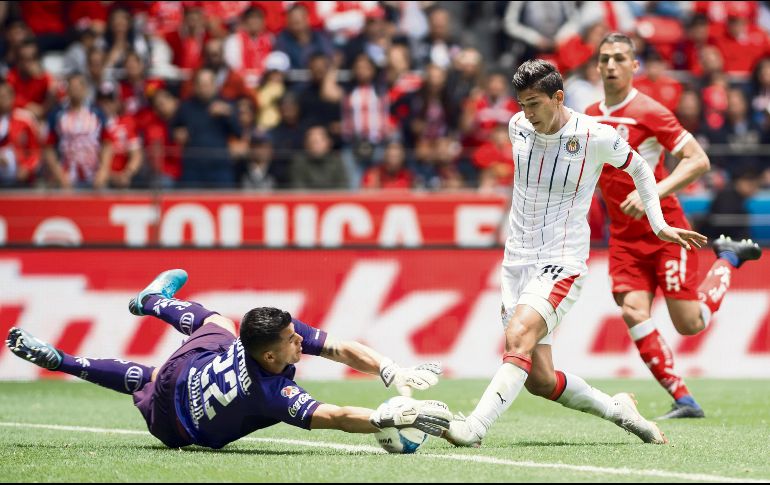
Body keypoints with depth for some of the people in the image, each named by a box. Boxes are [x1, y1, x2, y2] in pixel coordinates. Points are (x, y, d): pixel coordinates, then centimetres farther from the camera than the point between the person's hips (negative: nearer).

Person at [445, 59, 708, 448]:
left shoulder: (595, 137, -10)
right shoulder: (518, 127, 4)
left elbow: (639, 168, 10)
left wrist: (659, 225, 8)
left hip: (562, 263, -5)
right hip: (517, 262, 5)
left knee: (518, 336, -31)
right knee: (538, 380, -2)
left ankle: (474, 428, -40)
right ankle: (617, 410, 20)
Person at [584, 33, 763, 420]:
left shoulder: (649, 112, -13)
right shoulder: (589, 117, 6)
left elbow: (698, 160, -17)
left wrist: (653, 193, -26)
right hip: (624, 236, 5)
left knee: (689, 325, -1)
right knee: (633, 313, -15)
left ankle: (727, 259, 28)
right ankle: (683, 400, -8)